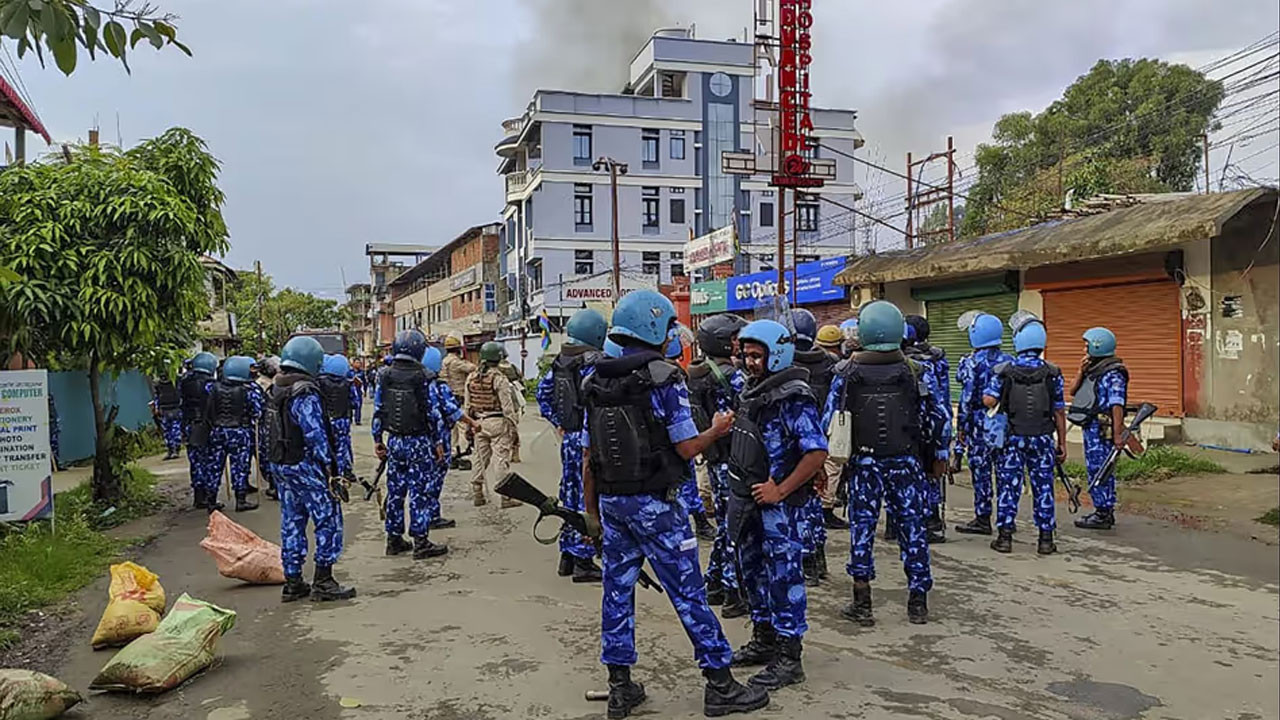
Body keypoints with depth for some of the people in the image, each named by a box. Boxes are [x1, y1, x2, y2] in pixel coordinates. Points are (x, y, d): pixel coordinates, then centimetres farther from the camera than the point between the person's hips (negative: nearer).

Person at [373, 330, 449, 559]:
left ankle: (394, 539, 21)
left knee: (395, 490, 13)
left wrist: (377, 439, 16)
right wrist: (438, 442, -2)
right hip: (419, 442, -5)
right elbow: (433, 413, -10)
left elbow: (378, 411, 7)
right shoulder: (422, 378, -12)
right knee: (418, 491, -1)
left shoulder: (385, 377, 3)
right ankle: (421, 542, 2)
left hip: (394, 442, 5)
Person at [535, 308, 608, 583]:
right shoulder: (594, 362, -15)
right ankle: (583, 561, 4)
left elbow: (542, 391, 16)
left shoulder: (560, 362, 10)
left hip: (568, 437, 8)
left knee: (570, 497, 16)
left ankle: (567, 556, 25)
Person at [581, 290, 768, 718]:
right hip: (653, 503, -6)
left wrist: (592, 507, 16)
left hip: (611, 502, 6)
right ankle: (720, 685, 12)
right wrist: (717, 430, 7)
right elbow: (687, 448, -12)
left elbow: (588, 454, 8)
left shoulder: (596, 382, 6)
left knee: (617, 590, 12)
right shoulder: (663, 378, -12)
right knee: (688, 591, 3)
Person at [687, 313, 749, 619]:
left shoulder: (696, 375, 8)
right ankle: (735, 594, 4)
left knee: (724, 522, 18)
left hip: (713, 459, 8)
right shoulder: (732, 376, -17)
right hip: (733, 458, -8)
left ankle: (715, 585, 26)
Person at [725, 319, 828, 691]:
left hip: (782, 506, -9)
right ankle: (764, 640, 35)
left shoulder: (794, 399, -18)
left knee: (784, 578, -1)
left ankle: (788, 658, 10)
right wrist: (742, 491, 15)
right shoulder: (752, 392, 9)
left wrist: (780, 490, -20)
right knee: (754, 572, 19)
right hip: (750, 502, 9)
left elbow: (817, 452, -24)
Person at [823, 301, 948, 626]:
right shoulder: (917, 373, -3)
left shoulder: (846, 373, -4)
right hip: (906, 463, 1)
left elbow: (830, 420, -2)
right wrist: (937, 456, 13)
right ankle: (918, 602, 16)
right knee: (912, 527, 9)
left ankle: (862, 603, 10)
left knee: (861, 529, 6)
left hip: (864, 463, 0)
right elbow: (934, 419, 1)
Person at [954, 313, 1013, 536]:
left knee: (981, 472, 0)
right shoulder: (1009, 361, 8)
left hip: (981, 426, -5)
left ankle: (982, 519, 4)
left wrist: (962, 428, -5)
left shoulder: (972, 363, -9)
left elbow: (967, 399, -11)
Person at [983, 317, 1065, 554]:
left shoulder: (1003, 371, -6)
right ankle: (1046, 539, 11)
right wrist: (1062, 443, 6)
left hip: (1012, 439, -1)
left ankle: (1004, 536, 7)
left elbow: (988, 401, -16)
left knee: (1008, 486, 5)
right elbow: (1059, 412, 0)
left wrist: (988, 387, 6)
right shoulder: (1052, 373, -2)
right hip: (1042, 439, 1)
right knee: (1043, 487, 7)